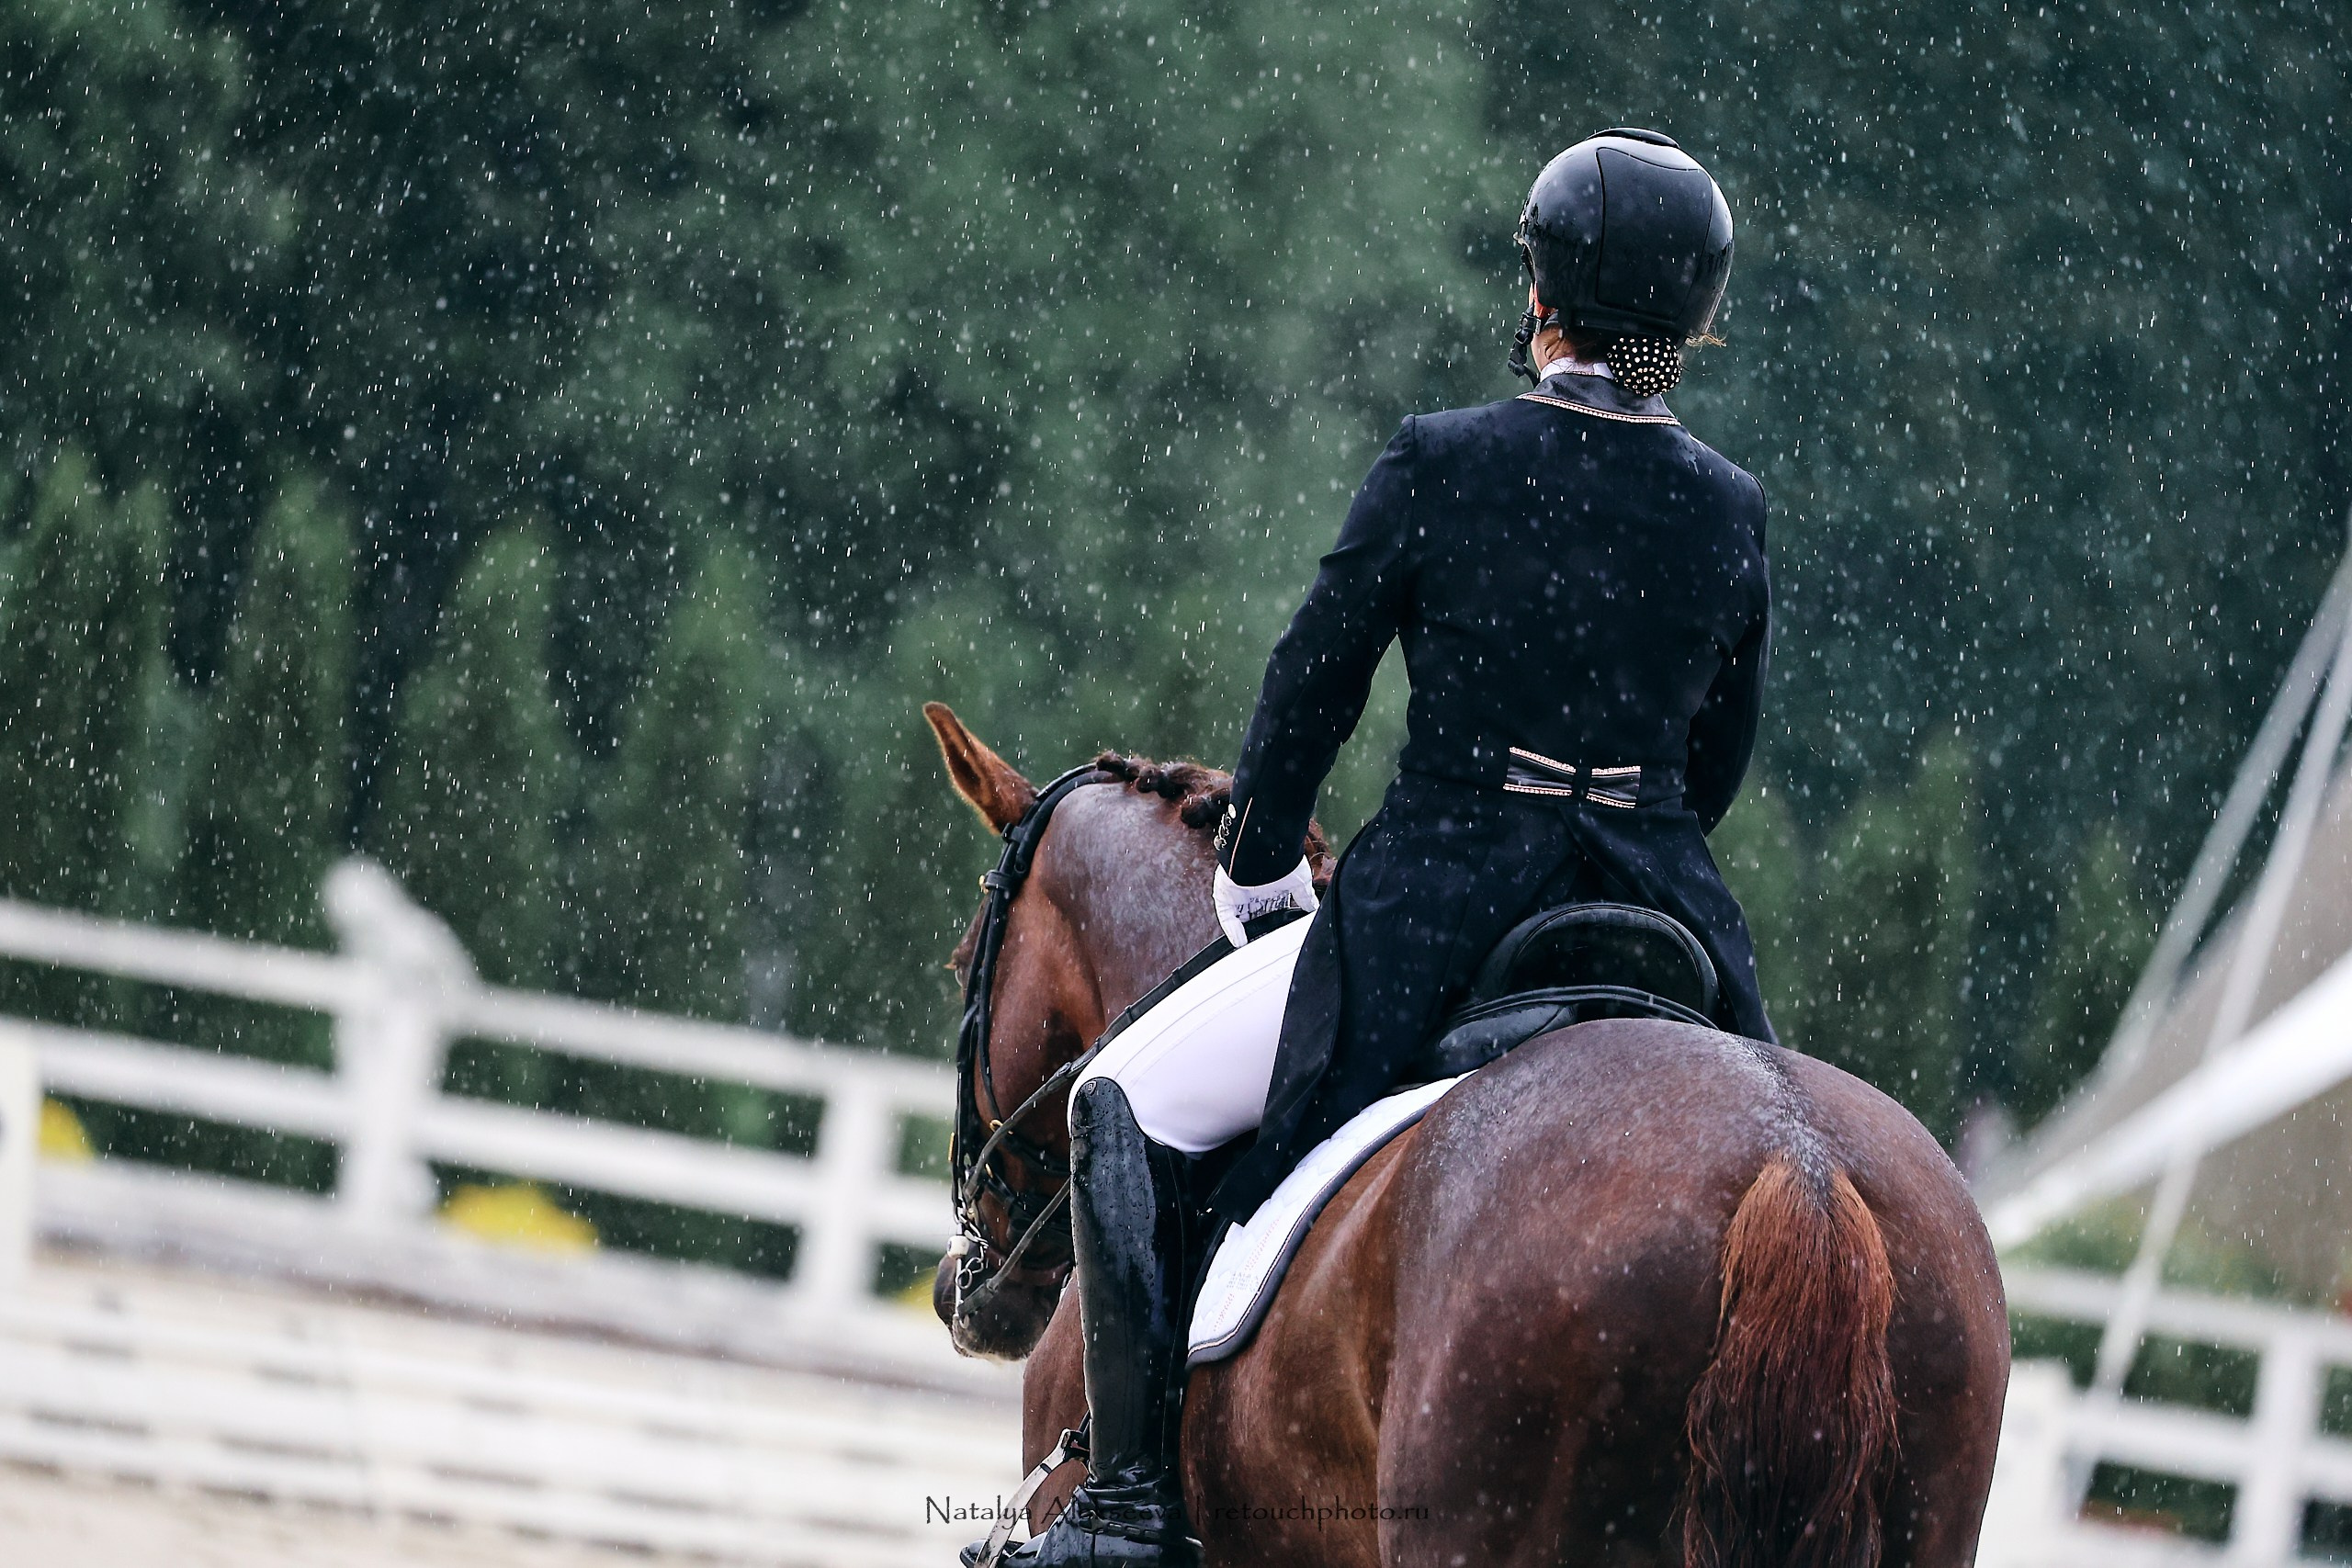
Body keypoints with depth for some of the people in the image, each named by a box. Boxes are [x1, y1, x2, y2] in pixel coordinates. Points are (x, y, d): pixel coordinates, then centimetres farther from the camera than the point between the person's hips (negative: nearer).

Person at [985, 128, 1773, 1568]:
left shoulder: (1439, 465, -9)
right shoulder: (1732, 509, 3)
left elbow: (1313, 689, -1)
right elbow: (1718, 763, 12)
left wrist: (1262, 879, 15)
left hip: (1432, 911, -4)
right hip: (1658, 909, 4)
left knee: (1129, 1102, 9)